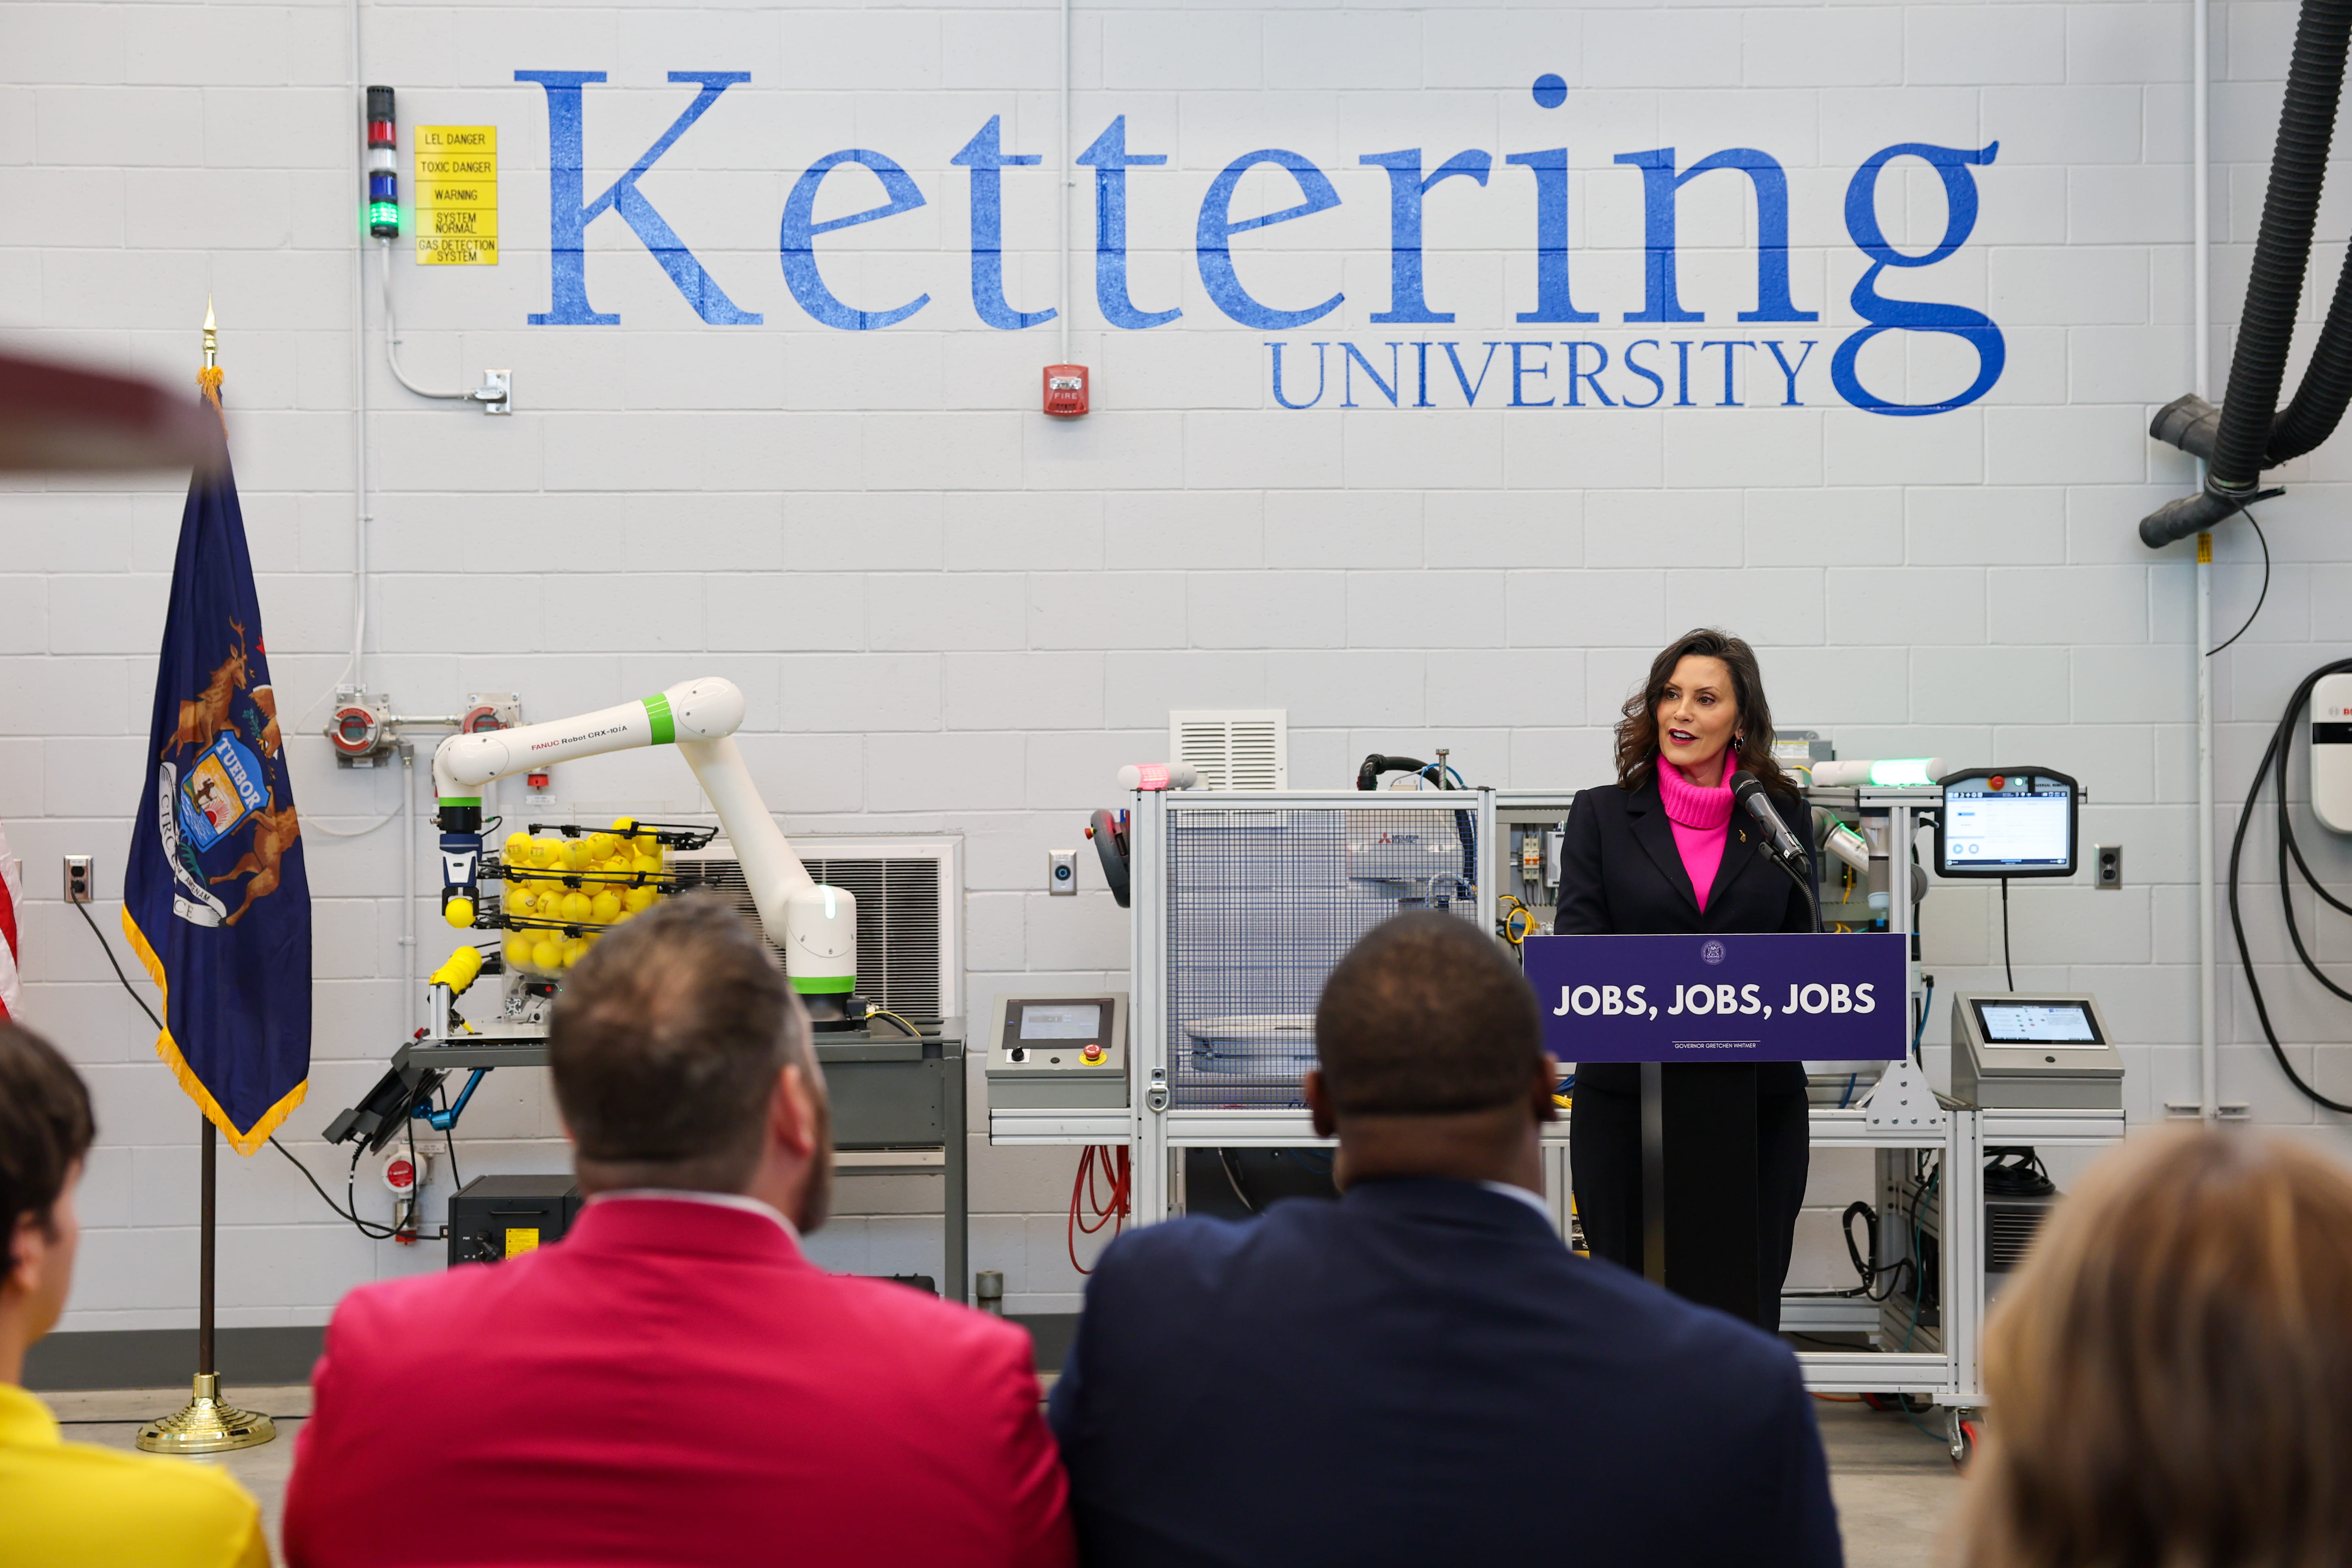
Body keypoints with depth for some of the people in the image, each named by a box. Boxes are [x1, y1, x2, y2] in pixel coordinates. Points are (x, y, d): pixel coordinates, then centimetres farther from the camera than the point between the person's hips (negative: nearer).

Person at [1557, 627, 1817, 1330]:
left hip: (1756, 1104, 1)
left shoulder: (1784, 819, 8)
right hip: (1627, 1100, 0)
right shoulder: (1602, 815, 6)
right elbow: (1574, 943, -1)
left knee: (1747, 1307, 2)